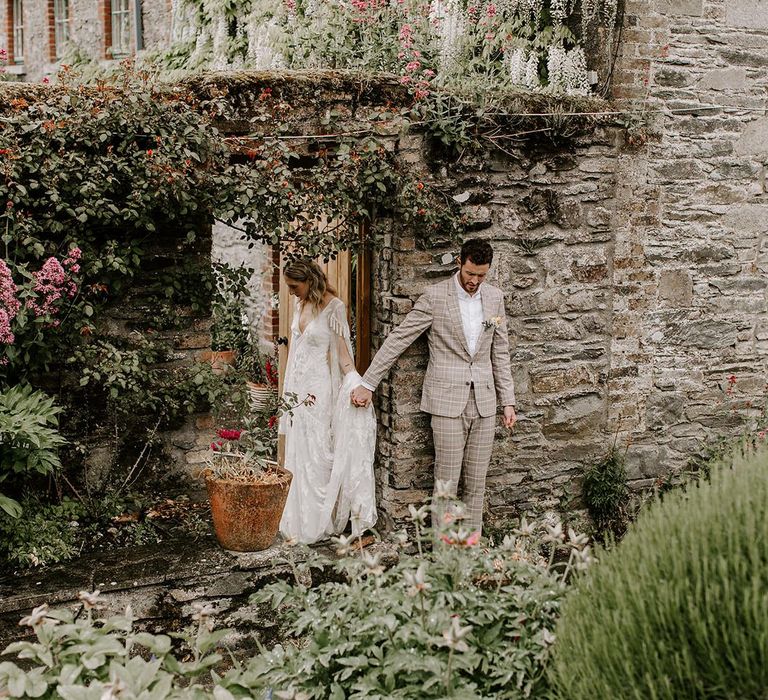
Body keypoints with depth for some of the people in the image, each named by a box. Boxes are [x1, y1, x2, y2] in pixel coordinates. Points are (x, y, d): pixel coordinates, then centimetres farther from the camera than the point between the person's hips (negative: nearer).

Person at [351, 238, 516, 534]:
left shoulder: (495, 297, 8)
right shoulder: (435, 296, -7)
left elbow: (500, 352, 14)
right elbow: (398, 340, -4)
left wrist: (508, 401, 10)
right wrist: (367, 383, -5)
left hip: (483, 400, 4)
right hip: (447, 400, -4)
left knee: (476, 482, 7)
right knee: (447, 481, -4)